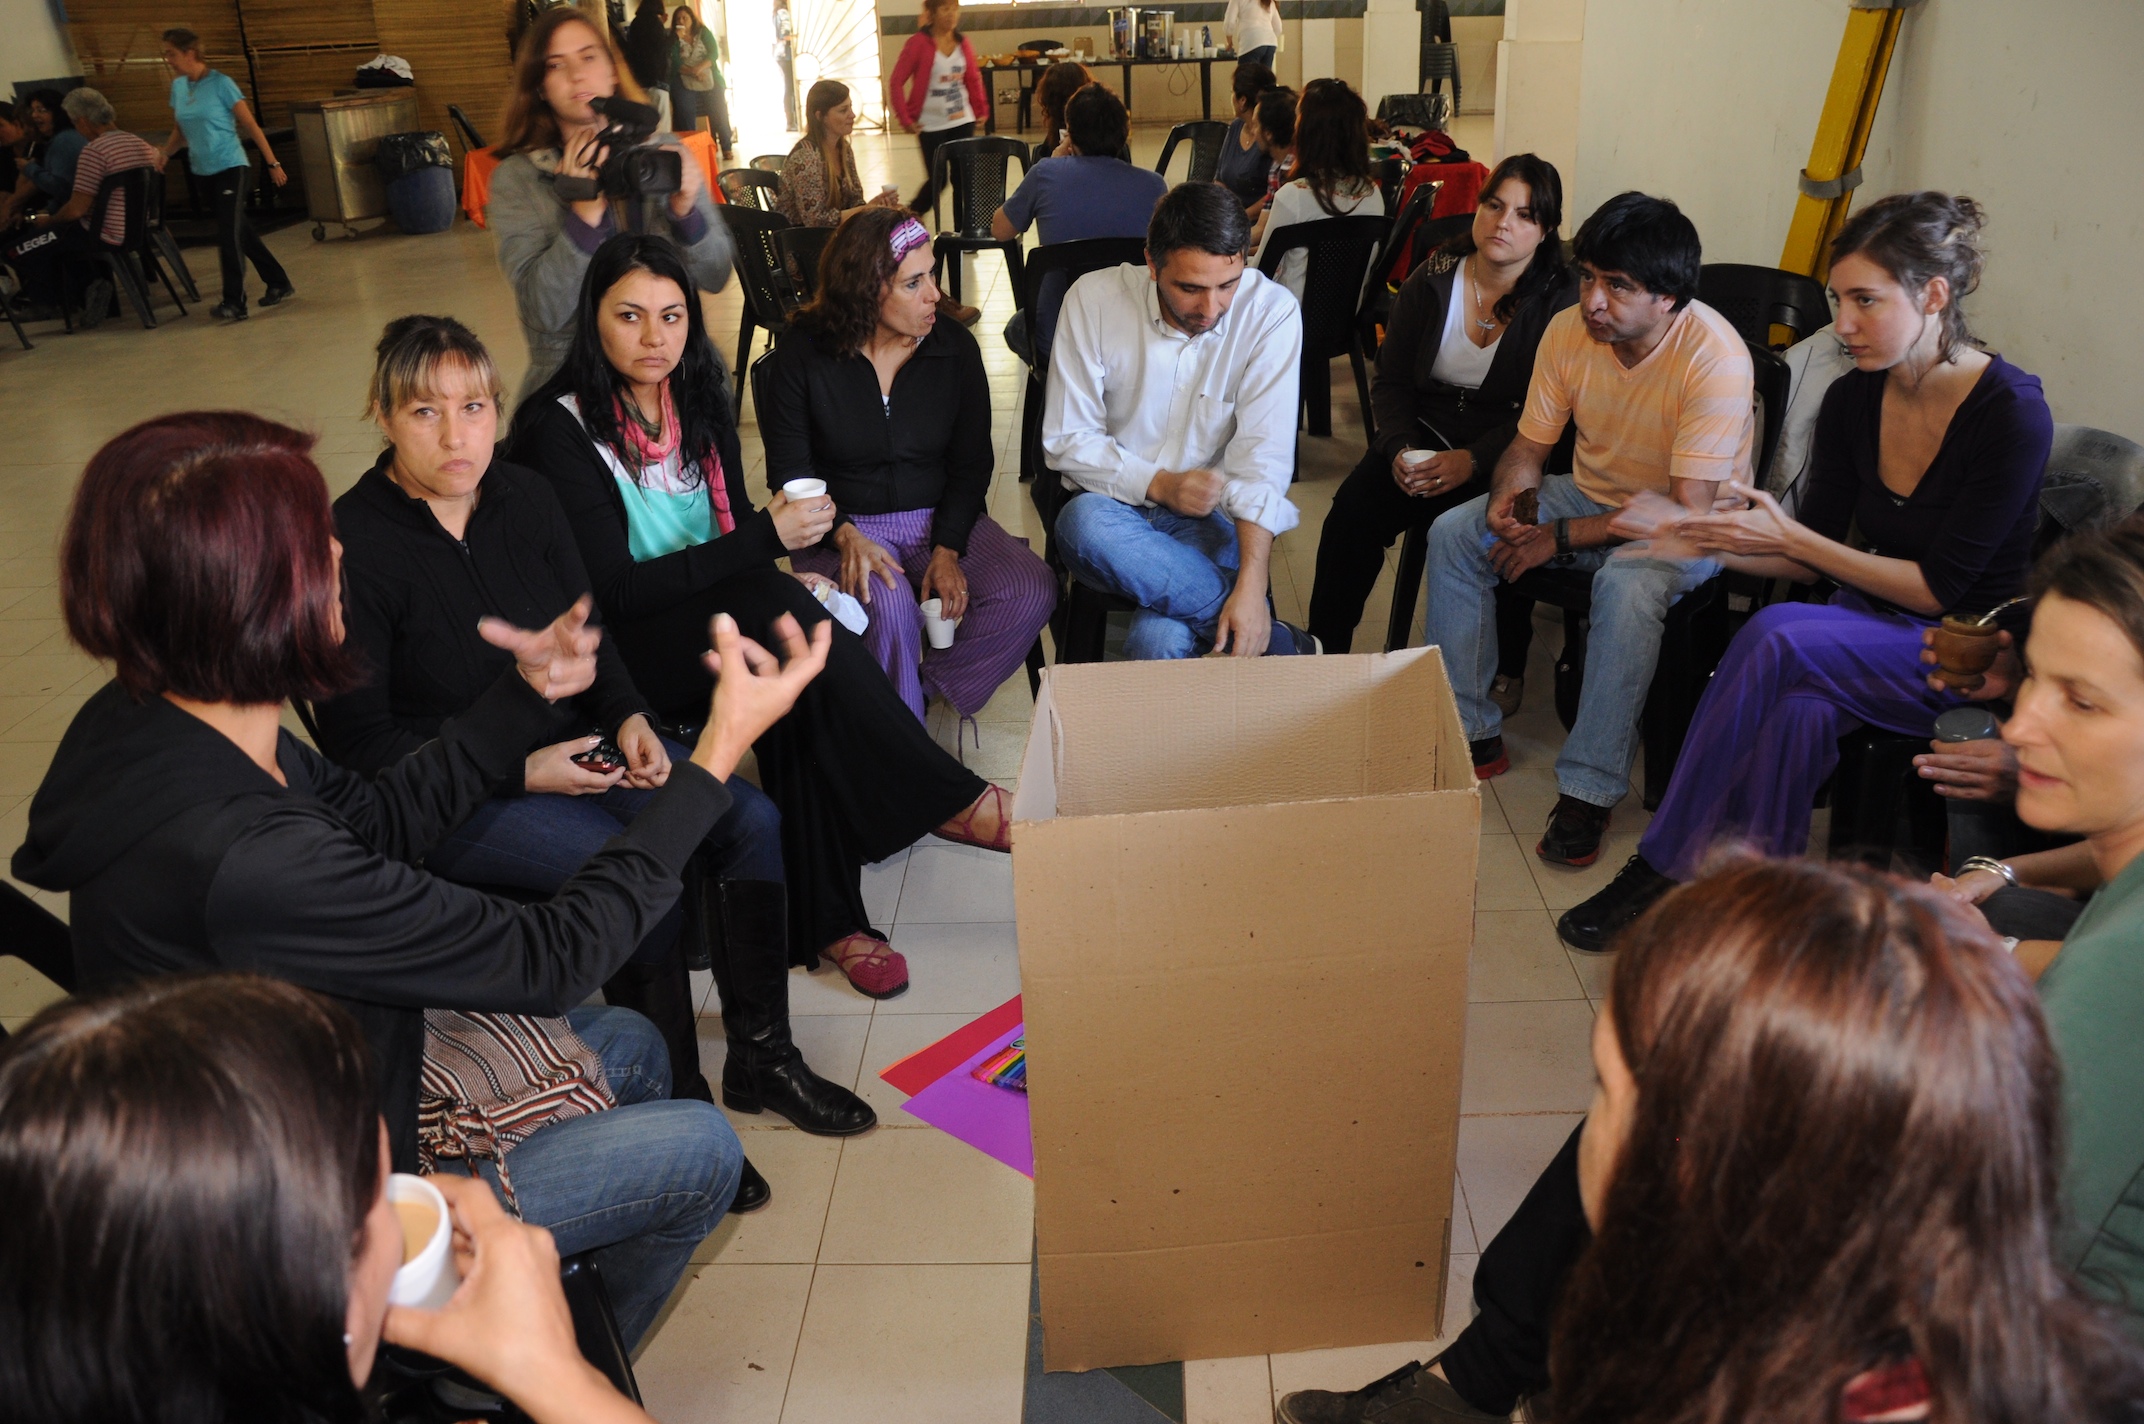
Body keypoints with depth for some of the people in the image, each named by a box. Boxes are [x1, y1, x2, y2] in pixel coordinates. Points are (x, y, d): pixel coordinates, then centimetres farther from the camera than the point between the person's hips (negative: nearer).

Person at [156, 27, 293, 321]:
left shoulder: (220, 84, -10)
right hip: (203, 172, 7)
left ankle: (233, 303, -8)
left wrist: (272, 163, -10)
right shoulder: (178, 87, 7)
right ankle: (279, 284, 23)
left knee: (229, 235, -12)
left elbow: (250, 125, -8)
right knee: (239, 231, 12)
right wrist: (164, 152, 0)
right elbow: (181, 131, 16)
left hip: (231, 168, -7)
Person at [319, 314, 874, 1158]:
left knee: (751, 821, -10)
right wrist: (521, 771, -20)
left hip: (568, 739, 7)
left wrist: (630, 718, -8)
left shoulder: (525, 497, 1)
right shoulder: (354, 546, -18)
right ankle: (677, 1104, -7)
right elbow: (358, 743, -14)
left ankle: (760, 1057, 5)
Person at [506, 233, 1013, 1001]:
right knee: (773, 604, -32)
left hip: (720, 633, 6)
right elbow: (615, 591, -18)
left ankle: (827, 919, -26)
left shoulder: (700, 401, 9)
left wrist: (789, 549, -11)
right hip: (619, 657, -6)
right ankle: (948, 799, -28)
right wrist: (765, 540, -23)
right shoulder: (560, 430, -11)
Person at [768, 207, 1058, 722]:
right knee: (886, 607, -35)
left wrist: (947, 549, -12)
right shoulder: (803, 357, -7)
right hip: (843, 526, -3)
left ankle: (932, 684, -3)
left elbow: (971, 463, 2)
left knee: (1031, 591, -22)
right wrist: (846, 536, -23)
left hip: (940, 519, 3)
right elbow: (789, 472, -4)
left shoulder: (955, 348, 0)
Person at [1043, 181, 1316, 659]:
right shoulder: (1094, 300, -8)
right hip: (1115, 504, 3)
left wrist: (1252, 585, -27)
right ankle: (1276, 639, -23)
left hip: (1210, 516, -2)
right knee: (1084, 524, -36)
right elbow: (1066, 440, -4)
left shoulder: (1271, 313, -10)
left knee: (1159, 642, -33)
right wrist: (1158, 484, -18)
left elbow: (1263, 456, -16)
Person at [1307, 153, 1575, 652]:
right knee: (1352, 510, -24)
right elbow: (1390, 381, 8)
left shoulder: (1561, 301, -4)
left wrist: (1474, 460, -24)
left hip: (1501, 459, -3)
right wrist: (1401, 447, -11)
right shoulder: (1433, 279, 6)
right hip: (1422, 436, 3)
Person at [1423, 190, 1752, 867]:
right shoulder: (1568, 330, -11)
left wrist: (1561, 537, -28)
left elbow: (1686, 512, -29)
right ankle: (1471, 733, -3)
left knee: (1629, 583, -38)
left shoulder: (1716, 358, -28)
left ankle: (1589, 790, -27)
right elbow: (1529, 443, 1)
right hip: (1590, 493, 6)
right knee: (1453, 533, -11)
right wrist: (1507, 500, -23)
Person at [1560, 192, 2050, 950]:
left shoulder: (2011, 412, -17)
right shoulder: (1854, 399, 0)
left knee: (1779, 637, -31)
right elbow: (1811, 564, 5)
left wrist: (1787, 535, -22)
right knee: (1801, 708, -32)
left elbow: (1935, 587, -17)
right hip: (1866, 623, 5)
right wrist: (1711, 543, -14)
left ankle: (1664, 865, -22)